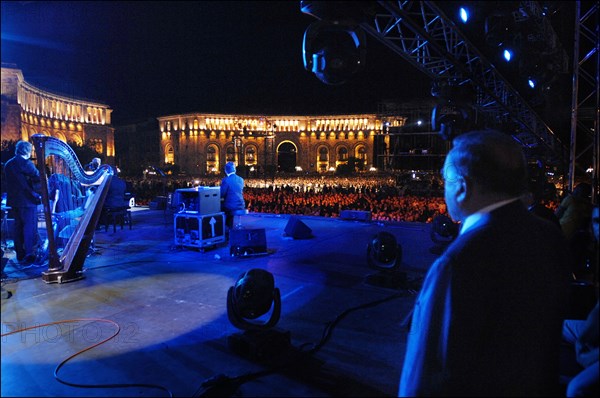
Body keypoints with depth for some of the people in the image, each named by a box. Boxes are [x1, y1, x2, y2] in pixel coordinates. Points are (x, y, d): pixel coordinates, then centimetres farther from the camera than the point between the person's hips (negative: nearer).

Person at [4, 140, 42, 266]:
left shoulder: (8, 164, 11)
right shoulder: (25, 163, -12)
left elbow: (8, 181, 19)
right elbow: (38, 178, -15)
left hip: (14, 201, 7)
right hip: (27, 200, -7)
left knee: (18, 227, 13)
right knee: (30, 228, -4)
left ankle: (20, 255, 18)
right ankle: (30, 256, -6)